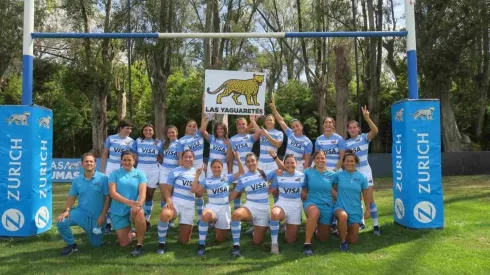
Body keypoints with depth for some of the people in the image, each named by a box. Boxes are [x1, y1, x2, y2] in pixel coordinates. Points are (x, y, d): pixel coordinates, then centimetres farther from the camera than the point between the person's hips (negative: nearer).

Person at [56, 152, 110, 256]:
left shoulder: (103, 178, -11)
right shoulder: (77, 180, 1)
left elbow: (108, 198, -10)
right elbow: (72, 197, 6)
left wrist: (102, 215, -14)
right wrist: (66, 211, -13)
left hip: (97, 216, -2)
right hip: (81, 212, 3)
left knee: (96, 244, 7)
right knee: (61, 223, -23)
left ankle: (104, 227, 40)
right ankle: (71, 245, 3)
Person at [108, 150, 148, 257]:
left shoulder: (140, 174, 1)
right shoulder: (115, 174, 0)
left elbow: (142, 192, -11)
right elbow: (112, 192, -12)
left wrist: (139, 204, -34)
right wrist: (128, 202, -28)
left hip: (134, 209, -1)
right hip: (118, 212, 1)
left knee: (139, 212, -39)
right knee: (124, 243, -3)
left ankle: (139, 245, -23)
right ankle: (132, 234, 35)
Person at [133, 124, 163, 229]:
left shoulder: (158, 142, 5)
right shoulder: (138, 141, 3)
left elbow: (162, 157, 10)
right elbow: (134, 156, 5)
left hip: (154, 171, 1)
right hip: (141, 170, -1)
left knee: (150, 195, 7)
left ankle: (147, 219, 19)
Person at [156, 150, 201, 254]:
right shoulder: (175, 171, 7)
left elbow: (200, 194, 13)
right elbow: (167, 189, 0)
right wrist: (168, 200, -19)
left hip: (189, 207, 2)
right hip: (175, 202, -2)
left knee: (184, 241, 0)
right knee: (164, 215, -40)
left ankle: (183, 227, 36)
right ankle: (161, 243, -18)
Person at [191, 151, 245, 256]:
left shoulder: (227, 177, 4)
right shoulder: (207, 180, 3)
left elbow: (242, 172, 2)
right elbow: (193, 190, -4)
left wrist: (238, 159, -8)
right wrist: (197, 175, -9)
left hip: (224, 207, 1)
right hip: (211, 206, -1)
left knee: (220, 239, 5)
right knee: (205, 215, -42)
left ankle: (219, 227, 43)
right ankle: (202, 244, -25)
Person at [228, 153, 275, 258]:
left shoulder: (265, 173, 3)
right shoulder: (243, 178, 2)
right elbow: (235, 194, 8)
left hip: (264, 209, 1)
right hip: (250, 206, -1)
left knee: (257, 242, 3)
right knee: (235, 214, -38)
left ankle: (258, 227, 39)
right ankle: (236, 245, -24)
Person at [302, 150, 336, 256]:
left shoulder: (332, 174, 2)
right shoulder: (307, 172, -3)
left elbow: (333, 191, 11)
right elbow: (303, 190, 3)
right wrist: (304, 197, -15)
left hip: (327, 206, 3)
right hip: (311, 203, -3)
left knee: (323, 238, 10)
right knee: (314, 212, -42)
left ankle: (317, 227, 45)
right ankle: (307, 243, -29)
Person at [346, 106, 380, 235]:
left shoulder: (364, 137, -4)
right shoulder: (346, 143, 4)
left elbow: (375, 131, -24)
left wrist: (367, 118, -35)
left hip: (365, 170, -3)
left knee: (370, 198, -3)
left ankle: (376, 225, 5)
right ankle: (361, 221, 26)